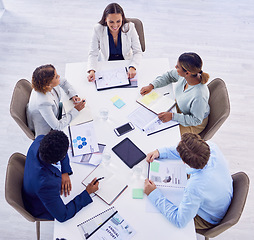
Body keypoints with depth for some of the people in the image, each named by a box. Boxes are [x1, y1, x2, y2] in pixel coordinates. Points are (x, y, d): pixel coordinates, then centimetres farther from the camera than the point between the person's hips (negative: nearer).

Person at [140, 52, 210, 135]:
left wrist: (172, 116, -34)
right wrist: (151, 86, -10)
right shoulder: (183, 75, -22)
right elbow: (169, 76, 0)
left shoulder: (199, 96, -41)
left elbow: (196, 120, -27)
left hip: (193, 125, -7)